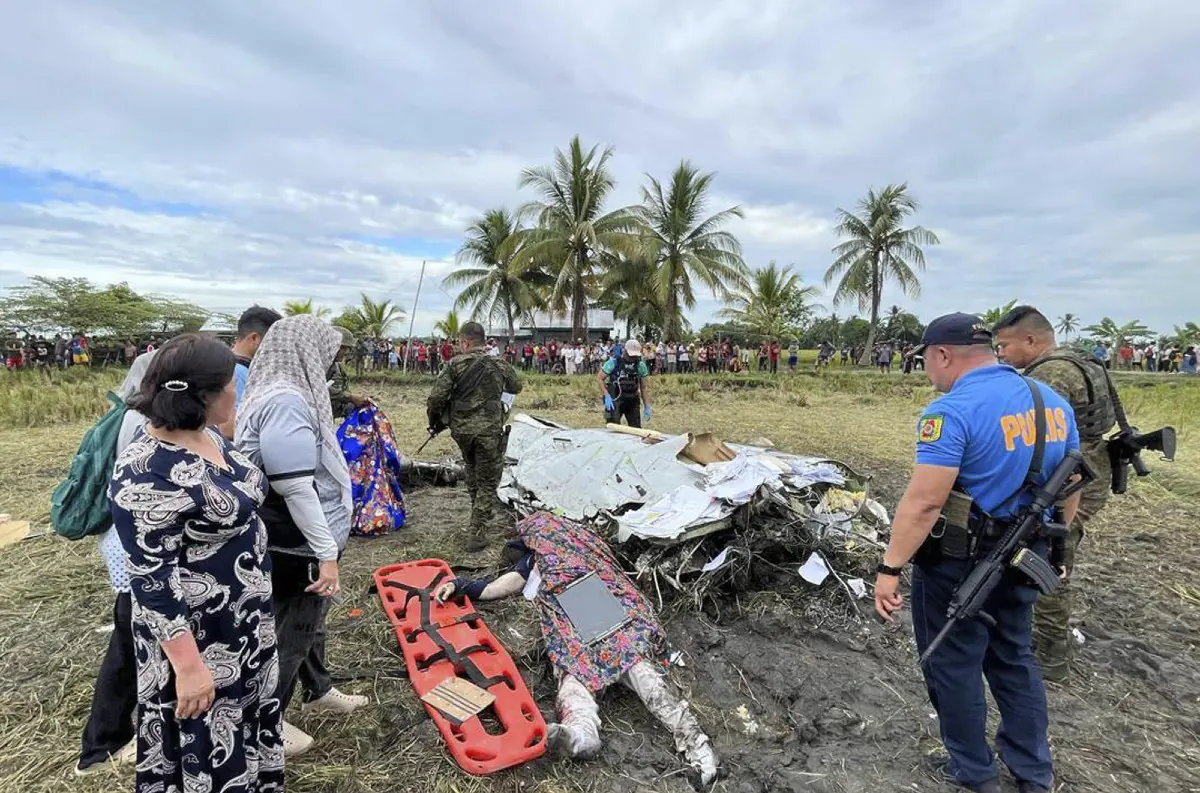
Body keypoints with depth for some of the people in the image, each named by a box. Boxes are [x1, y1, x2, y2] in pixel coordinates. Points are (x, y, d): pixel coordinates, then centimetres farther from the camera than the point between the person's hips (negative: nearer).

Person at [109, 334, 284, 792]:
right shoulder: (147, 474, -28)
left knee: (244, 723, 26)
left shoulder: (207, 436, -1)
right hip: (196, 635, -8)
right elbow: (151, 579, -25)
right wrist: (189, 666, -21)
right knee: (208, 741, 13)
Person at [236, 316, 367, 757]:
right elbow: (297, 489, -28)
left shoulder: (281, 395, 8)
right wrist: (326, 553, -23)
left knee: (308, 620, 25)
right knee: (291, 631, 9)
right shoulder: (286, 402, -25)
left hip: (296, 542, 10)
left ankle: (318, 692, 45)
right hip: (298, 547, -10)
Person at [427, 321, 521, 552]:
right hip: (489, 431, -2)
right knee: (487, 483, 7)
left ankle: (478, 518, 42)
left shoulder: (455, 364, -4)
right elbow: (516, 387, 18)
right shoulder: (498, 364, 0)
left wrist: (434, 422, 9)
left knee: (472, 470, 27)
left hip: (461, 429, 2)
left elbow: (436, 397, -9)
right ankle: (476, 535, 3)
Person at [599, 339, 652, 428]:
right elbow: (599, 378, -5)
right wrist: (607, 395, -16)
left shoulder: (641, 366, 0)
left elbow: (644, 388, 7)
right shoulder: (613, 362, -9)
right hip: (615, 400, -3)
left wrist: (647, 407, 2)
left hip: (633, 401, 3)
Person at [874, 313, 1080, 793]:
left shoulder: (952, 411, -23)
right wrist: (1050, 546, 24)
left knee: (953, 664, 12)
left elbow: (924, 502, -27)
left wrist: (890, 568, -21)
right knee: (1013, 658, 24)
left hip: (960, 561, -8)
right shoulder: (1053, 401, 3)